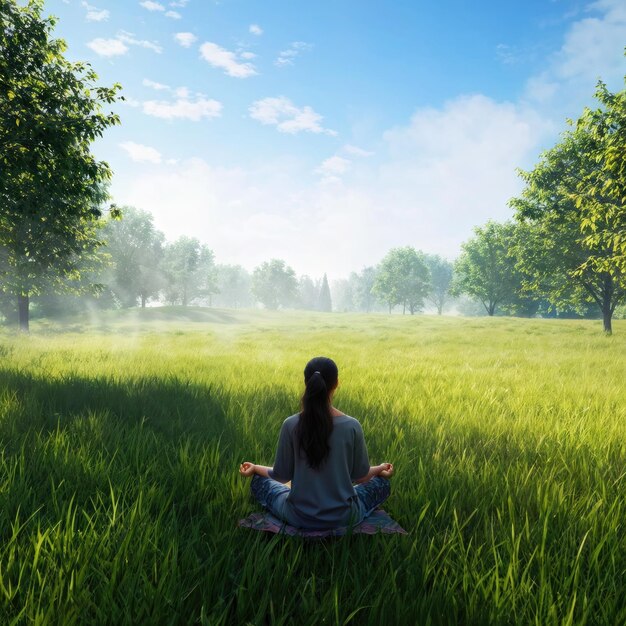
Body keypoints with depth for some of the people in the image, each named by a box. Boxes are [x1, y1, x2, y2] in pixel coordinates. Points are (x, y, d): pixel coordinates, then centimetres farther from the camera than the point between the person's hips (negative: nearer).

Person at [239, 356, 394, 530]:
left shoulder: (291, 425, -17)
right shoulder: (351, 426, -17)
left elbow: (282, 475, -6)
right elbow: (360, 476, -5)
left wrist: (254, 468, 14)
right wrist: (380, 469, 17)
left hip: (298, 517, 0)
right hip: (343, 517, 0)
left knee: (258, 482, 26)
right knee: (382, 483, 26)